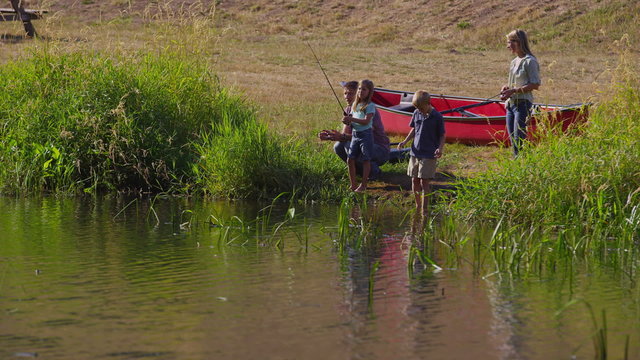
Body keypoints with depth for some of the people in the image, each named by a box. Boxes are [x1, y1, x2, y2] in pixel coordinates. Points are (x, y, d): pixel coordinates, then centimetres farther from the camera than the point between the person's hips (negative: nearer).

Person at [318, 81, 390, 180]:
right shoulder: (348, 110, 5)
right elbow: (345, 134, 1)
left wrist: (342, 137, -40)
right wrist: (328, 137, -20)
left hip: (381, 150, -8)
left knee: (350, 146, -31)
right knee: (338, 147, -13)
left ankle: (374, 170, -10)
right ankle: (362, 169, 3)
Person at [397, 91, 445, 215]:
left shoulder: (437, 117, -10)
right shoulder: (416, 114, 4)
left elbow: (442, 136, -4)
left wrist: (440, 149, -19)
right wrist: (405, 141, 5)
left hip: (429, 155, -5)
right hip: (415, 153, 5)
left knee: (425, 182, -5)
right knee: (415, 180, 9)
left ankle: (424, 210, 1)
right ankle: (417, 206, 24)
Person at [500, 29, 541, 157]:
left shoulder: (529, 61, -10)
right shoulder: (514, 61, 16)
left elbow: (535, 85, -14)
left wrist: (514, 91, -18)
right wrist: (506, 87, 4)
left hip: (522, 104, -9)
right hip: (511, 103, 9)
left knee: (519, 138, -12)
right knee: (512, 138, 9)